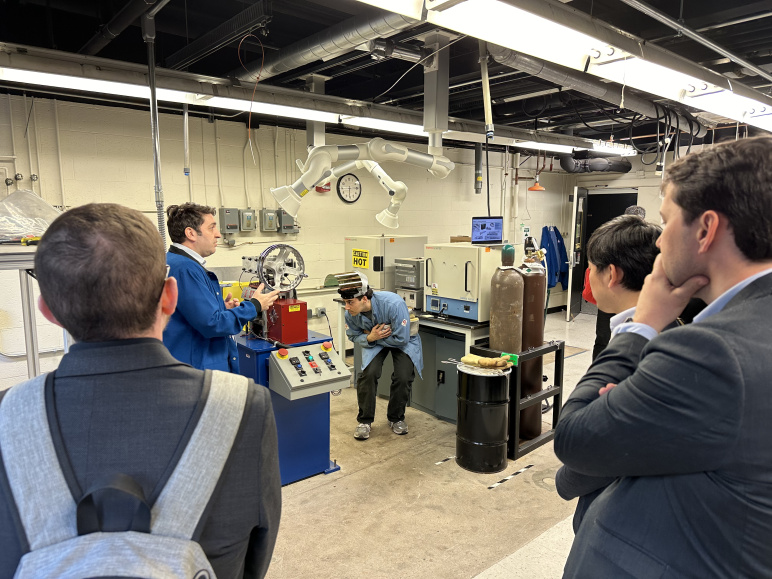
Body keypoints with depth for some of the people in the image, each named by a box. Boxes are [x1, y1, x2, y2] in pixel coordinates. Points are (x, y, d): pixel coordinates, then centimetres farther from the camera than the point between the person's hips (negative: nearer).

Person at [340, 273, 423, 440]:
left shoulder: (394, 304, -40)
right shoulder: (350, 313, -24)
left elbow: (401, 339, -31)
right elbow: (354, 336, -4)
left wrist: (377, 338, -23)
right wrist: (370, 338, -26)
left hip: (403, 340, -2)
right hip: (373, 340, 3)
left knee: (403, 377, -19)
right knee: (368, 373, -21)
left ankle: (396, 418, 10)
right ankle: (364, 420, 0)